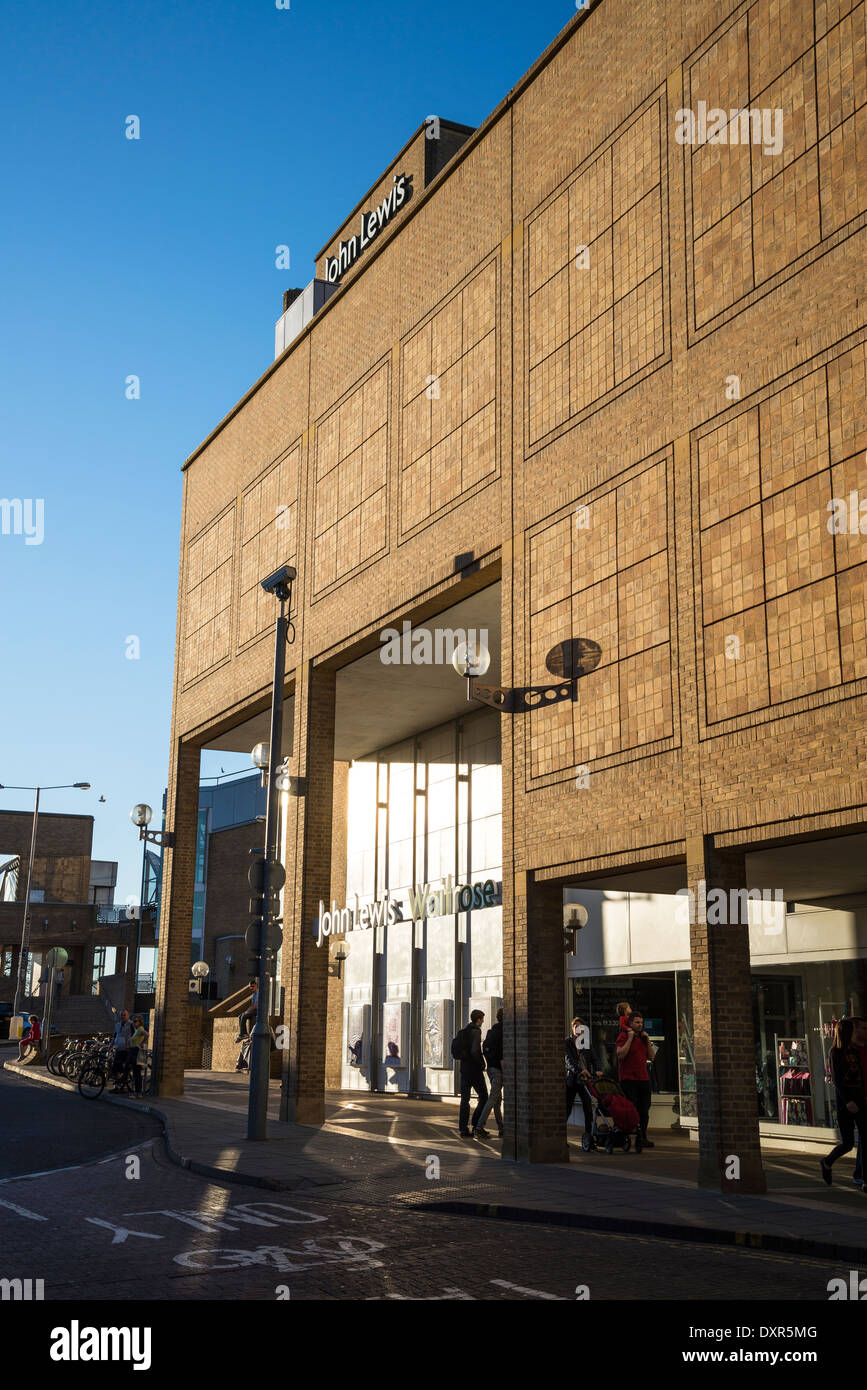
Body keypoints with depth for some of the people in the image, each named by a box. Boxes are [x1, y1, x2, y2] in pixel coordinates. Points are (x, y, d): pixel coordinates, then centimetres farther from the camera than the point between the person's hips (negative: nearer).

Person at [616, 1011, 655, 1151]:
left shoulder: (643, 1038, 17)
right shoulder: (623, 1036, -4)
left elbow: (651, 1057, 14)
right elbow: (620, 1054, -17)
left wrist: (647, 1040, 4)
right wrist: (630, 1038, -16)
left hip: (643, 1079, 6)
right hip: (628, 1079, -6)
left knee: (644, 1111, 7)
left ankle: (642, 1138, 16)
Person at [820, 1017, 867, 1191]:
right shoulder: (835, 1052, -6)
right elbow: (836, 1079, -12)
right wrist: (847, 1101, -20)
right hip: (844, 1101, -6)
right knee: (848, 1143, -2)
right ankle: (827, 1163, 25)